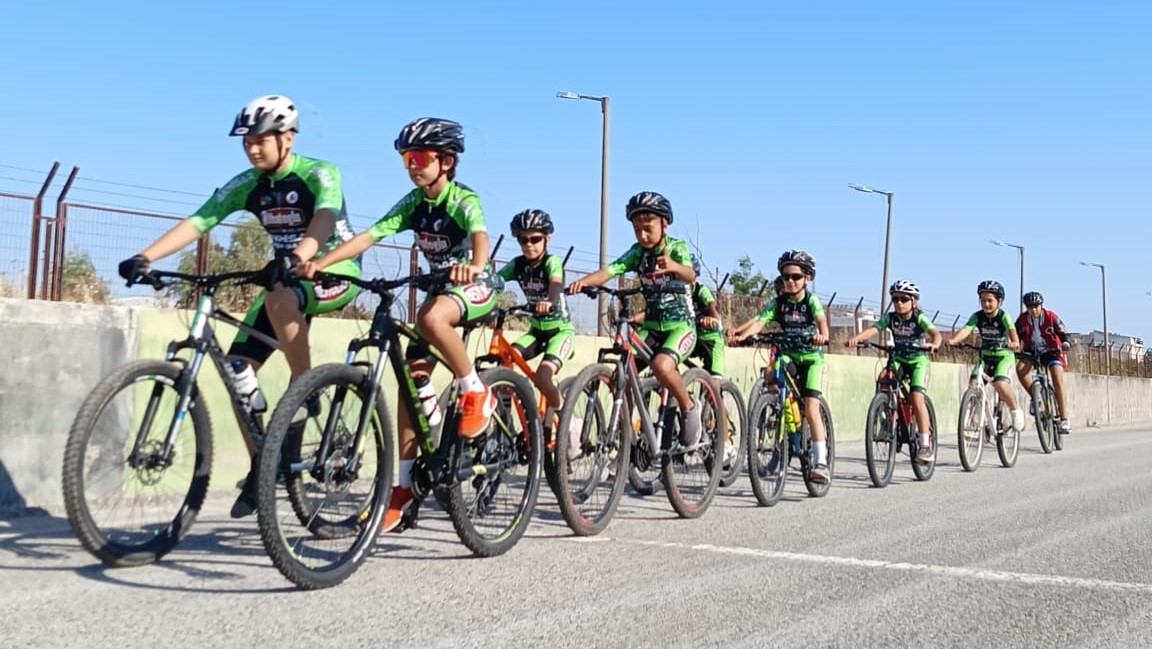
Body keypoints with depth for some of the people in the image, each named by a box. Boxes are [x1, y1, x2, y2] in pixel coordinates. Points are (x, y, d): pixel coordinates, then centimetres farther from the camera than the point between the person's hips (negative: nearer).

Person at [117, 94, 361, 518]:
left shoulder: (319, 174, -16)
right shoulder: (246, 185, -2)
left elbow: (324, 221, -35)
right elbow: (197, 222, -12)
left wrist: (295, 258, -54)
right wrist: (145, 257, -26)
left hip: (337, 271, -6)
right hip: (284, 275, 6)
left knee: (279, 299, -39)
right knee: (237, 368, -6)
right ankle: (260, 466, 7)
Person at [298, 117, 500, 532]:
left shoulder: (463, 199, -18)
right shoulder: (413, 203, -3)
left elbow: (480, 236, -38)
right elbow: (367, 237, -13)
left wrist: (473, 266, -62)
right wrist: (320, 262, -27)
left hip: (475, 286, -6)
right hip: (440, 287, 6)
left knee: (431, 317, -39)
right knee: (412, 379, -3)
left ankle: (476, 393, -17)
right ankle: (404, 485, 2)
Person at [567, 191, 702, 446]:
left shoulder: (677, 248, -9)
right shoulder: (637, 252, 1)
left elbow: (690, 275, -30)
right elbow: (609, 271, -15)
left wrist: (673, 266, -54)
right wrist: (583, 281, -36)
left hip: (681, 325, -5)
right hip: (651, 326, 5)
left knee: (661, 365, -32)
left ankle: (689, 407, -6)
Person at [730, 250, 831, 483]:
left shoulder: (811, 300, -10)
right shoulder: (778, 302, -4)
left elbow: (822, 320, -29)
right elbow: (759, 321, -19)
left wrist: (823, 335, -53)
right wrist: (742, 333, -40)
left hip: (811, 357, -3)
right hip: (788, 356, 3)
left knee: (811, 408, -14)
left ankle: (821, 461, -11)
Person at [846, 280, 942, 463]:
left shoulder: (920, 318, -14)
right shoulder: (890, 318, -6)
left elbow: (936, 333, -30)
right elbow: (873, 329, -20)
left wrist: (934, 344, -54)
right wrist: (856, 338, -40)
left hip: (918, 360, -4)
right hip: (898, 359, 4)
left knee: (916, 398, -19)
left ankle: (925, 445, -13)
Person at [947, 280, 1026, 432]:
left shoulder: (1003, 316, -15)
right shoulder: (977, 316, -8)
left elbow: (1012, 331, -31)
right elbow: (965, 330, -23)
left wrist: (1014, 343, -54)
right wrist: (952, 340, -43)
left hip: (1004, 355, -3)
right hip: (985, 355, 4)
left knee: (999, 383, -26)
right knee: (974, 383, -16)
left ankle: (1016, 410, -1)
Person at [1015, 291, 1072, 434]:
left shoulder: (1051, 317, -12)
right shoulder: (1022, 319, -7)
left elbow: (1063, 333, -13)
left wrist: (1065, 343, -33)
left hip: (1051, 351, -3)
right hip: (1032, 352, 3)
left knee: (1058, 380, -20)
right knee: (1020, 368, -28)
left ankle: (1064, 420, -21)